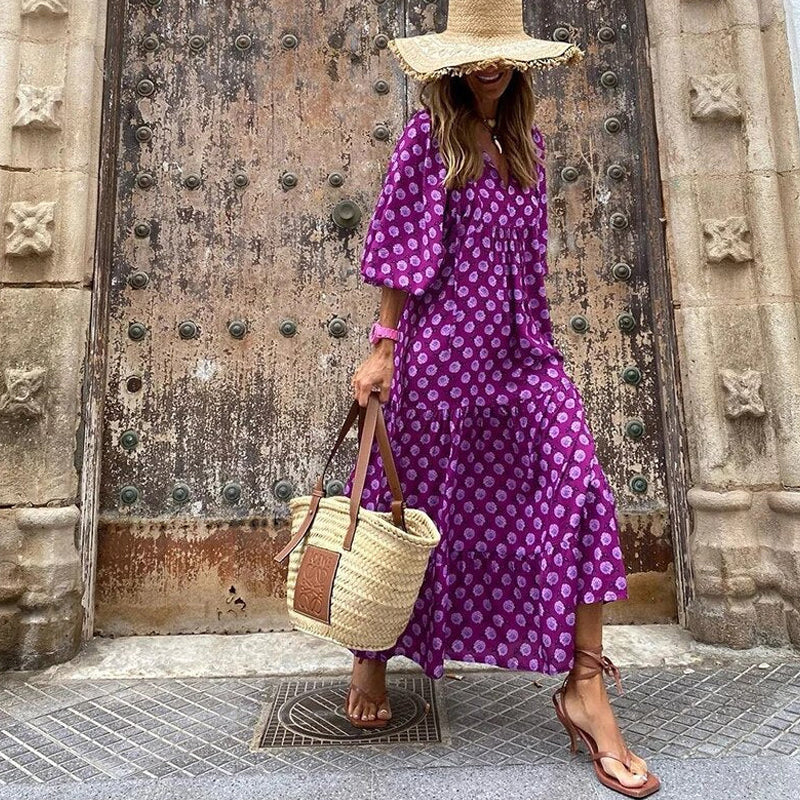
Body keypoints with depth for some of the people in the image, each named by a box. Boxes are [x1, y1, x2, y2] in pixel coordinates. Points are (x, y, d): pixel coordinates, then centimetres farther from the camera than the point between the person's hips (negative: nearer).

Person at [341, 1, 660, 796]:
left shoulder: (526, 141, 17)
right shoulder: (427, 135, 2)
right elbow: (396, 250, -4)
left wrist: (533, 337, 18)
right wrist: (383, 347, -10)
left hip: (519, 347, 5)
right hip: (442, 344, -5)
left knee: (580, 484, -10)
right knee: (413, 502, 4)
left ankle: (584, 687, 1)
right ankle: (371, 658, 27)